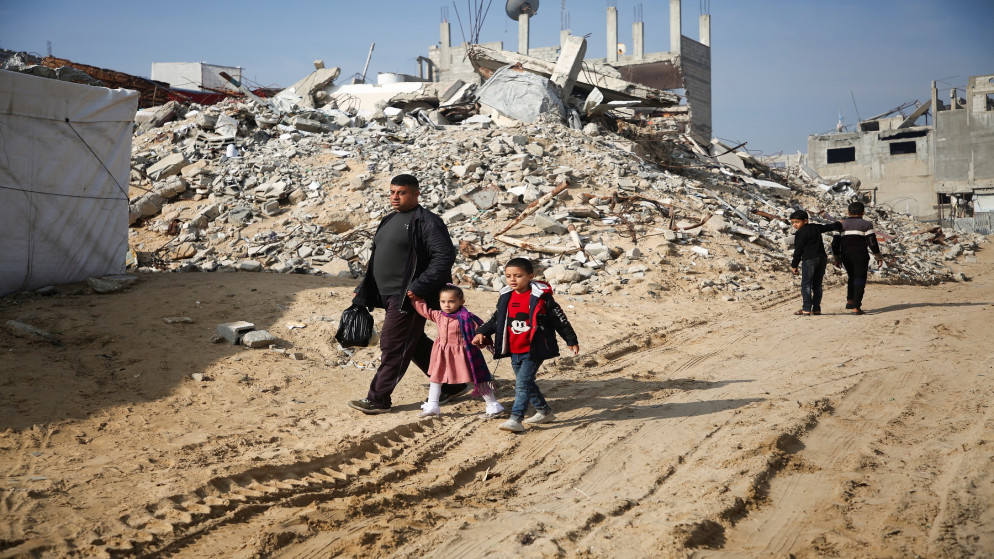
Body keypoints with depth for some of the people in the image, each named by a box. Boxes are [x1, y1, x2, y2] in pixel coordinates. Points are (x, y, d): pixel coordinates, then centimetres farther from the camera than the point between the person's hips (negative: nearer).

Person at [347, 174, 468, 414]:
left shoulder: (427, 222, -12)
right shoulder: (390, 220, 17)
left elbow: (445, 257, -20)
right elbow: (377, 258, 25)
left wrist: (418, 288, -25)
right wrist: (363, 289, 19)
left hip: (408, 297, -10)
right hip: (389, 295, 10)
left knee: (393, 345, -5)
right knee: (414, 344, 16)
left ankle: (378, 399, 5)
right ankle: (452, 384, 28)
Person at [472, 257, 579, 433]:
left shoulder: (540, 297, -11)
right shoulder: (506, 297, 5)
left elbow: (559, 318, -4)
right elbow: (497, 319, 17)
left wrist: (571, 340, -1)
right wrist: (481, 332, 5)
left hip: (534, 351, -7)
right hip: (515, 351, 7)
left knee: (523, 382, -14)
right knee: (525, 383, 16)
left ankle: (516, 419, -14)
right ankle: (544, 411, 33)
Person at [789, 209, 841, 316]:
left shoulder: (800, 233, -7)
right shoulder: (816, 227, 12)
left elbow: (798, 250, -7)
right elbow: (829, 227, 26)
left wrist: (794, 265, 0)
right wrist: (839, 225, 47)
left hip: (809, 260, -7)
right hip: (822, 258, 7)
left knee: (806, 285, -5)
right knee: (817, 285, 12)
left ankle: (806, 309, -12)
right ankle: (816, 309, 11)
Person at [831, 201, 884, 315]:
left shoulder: (841, 224, 12)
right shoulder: (866, 224, 1)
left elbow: (835, 243, 10)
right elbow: (872, 242, -6)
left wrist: (837, 258, 18)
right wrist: (878, 257, 3)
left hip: (845, 255, 4)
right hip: (860, 255, -4)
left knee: (852, 277, 24)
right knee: (860, 279, 0)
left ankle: (850, 301, 15)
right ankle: (856, 307, -7)